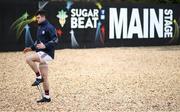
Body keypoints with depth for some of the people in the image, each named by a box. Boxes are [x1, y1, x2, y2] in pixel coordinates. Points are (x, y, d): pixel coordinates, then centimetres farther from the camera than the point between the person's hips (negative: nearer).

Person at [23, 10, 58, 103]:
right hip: (41, 54, 9)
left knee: (29, 59, -25)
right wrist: (31, 48, 16)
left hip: (47, 53, -9)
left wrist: (45, 46, -30)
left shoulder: (49, 27, -12)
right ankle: (47, 97, 16)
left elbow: (55, 40, -19)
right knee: (44, 77, 10)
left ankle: (38, 77, -12)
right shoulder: (39, 28, 16)